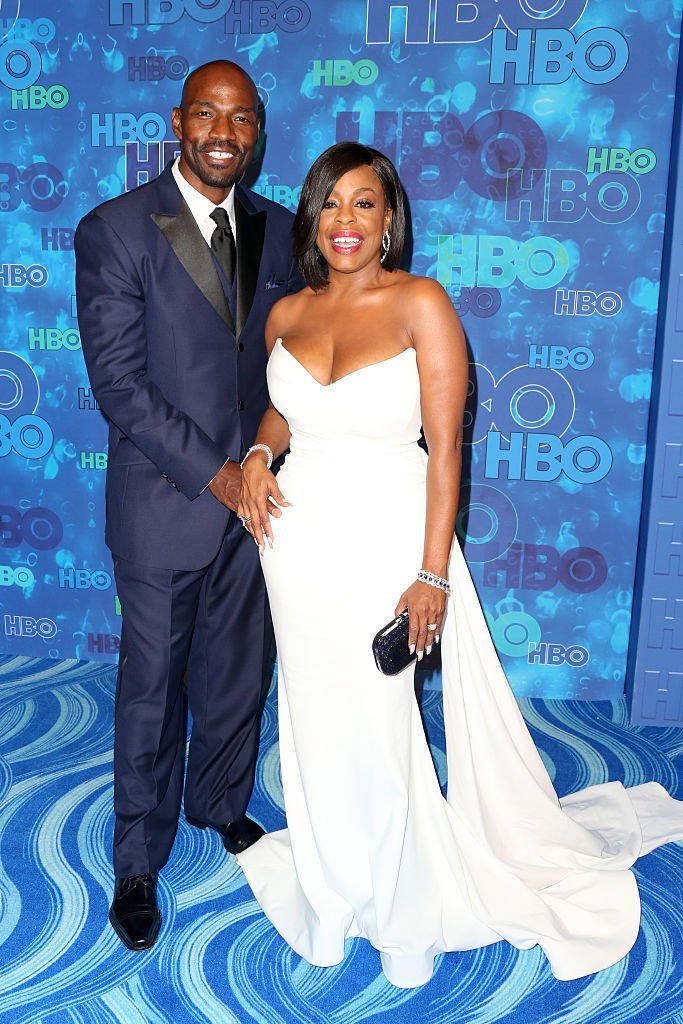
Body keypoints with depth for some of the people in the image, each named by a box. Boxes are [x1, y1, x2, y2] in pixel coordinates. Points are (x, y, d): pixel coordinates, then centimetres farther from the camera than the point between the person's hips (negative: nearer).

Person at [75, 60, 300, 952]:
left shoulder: (274, 229, 6)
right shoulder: (116, 230, -10)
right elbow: (117, 381, -15)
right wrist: (212, 472, -18)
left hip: (254, 492, 5)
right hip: (165, 502, -4)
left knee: (237, 669, 18)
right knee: (152, 685, 9)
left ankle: (221, 802, 44)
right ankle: (139, 860, 29)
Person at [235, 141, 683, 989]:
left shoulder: (421, 304, -10)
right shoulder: (287, 314, 4)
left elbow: (445, 447, -13)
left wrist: (433, 575, -16)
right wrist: (257, 456, -3)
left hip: (385, 544, -4)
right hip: (299, 542, 5)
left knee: (384, 728, 6)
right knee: (317, 723, 16)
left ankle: (406, 915, 33)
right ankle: (328, 896, 40)